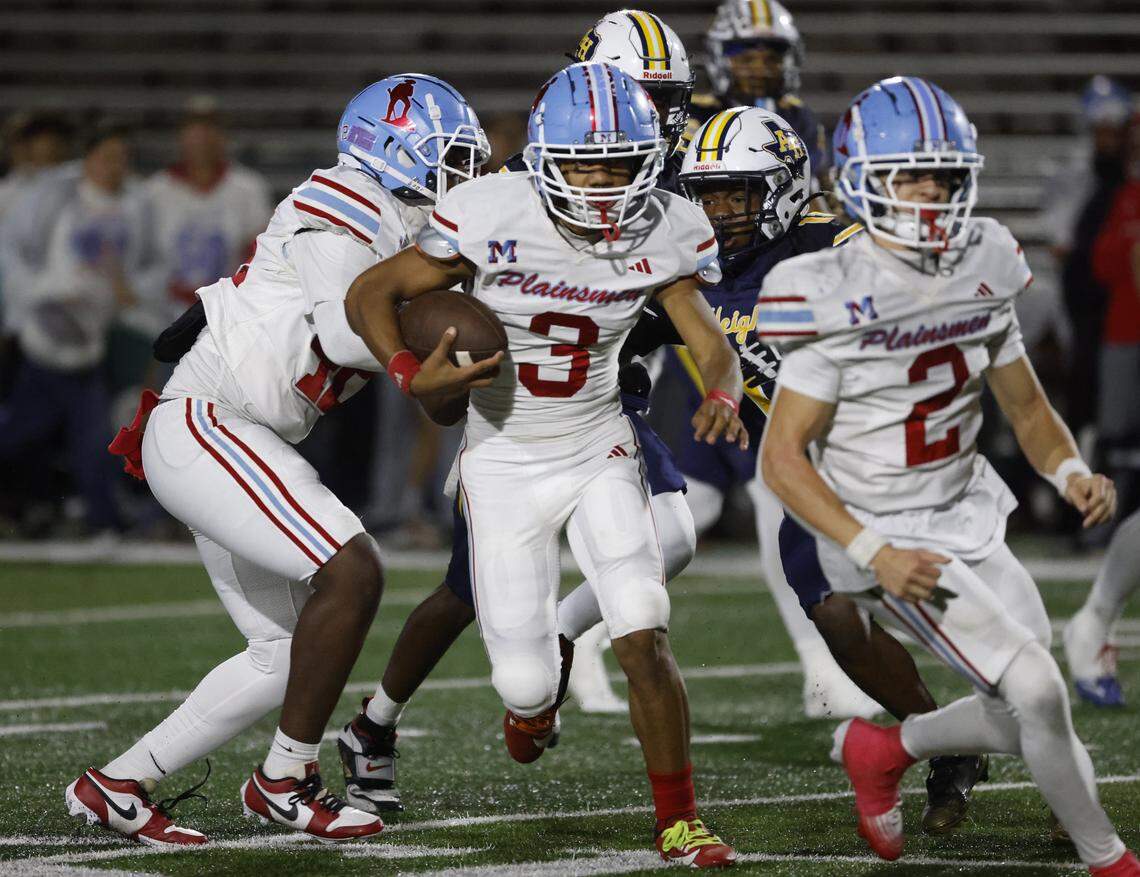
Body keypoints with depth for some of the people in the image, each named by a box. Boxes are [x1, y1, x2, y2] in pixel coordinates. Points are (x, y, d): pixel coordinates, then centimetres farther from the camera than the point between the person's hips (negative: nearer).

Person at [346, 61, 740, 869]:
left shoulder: (661, 236, -12)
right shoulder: (494, 219, -21)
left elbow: (712, 346, -6)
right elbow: (372, 293, -14)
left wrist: (723, 397, -30)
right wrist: (411, 373, -32)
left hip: (601, 455, 1)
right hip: (504, 464, -1)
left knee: (645, 640, -15)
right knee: (525, 683, -1)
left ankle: (680, 822, 2)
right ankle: (535, 697, 40)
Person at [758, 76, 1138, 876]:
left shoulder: (983, 271, 0)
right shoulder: (838, 299, -19)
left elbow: (1026, 406, 11)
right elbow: (782, 459, -17)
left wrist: (1073, 473, -9)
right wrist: (875, 554, -26)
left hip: (970, 517, 7)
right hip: (889, 539, -7)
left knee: (1028, 723, 8)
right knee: (1039, 691, -15)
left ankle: (881, 750, 35)